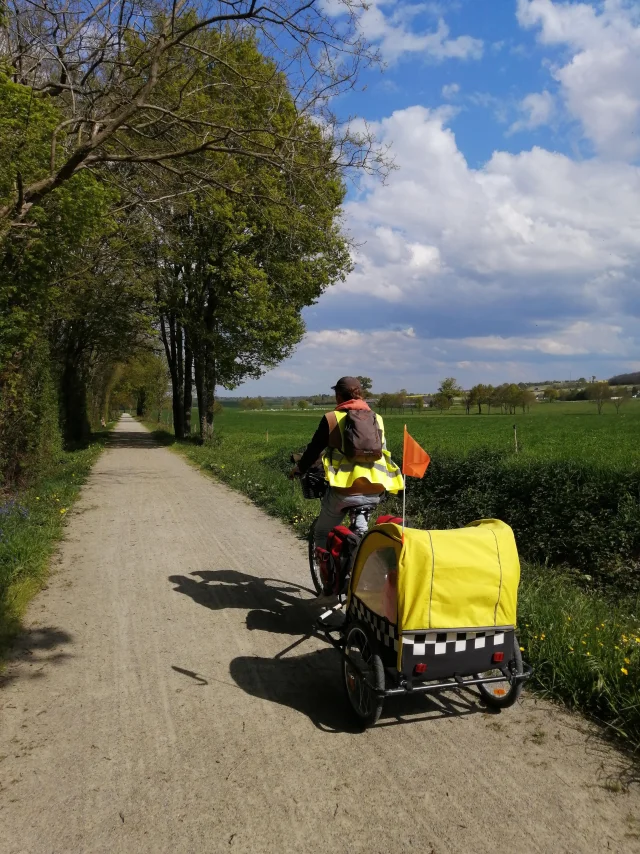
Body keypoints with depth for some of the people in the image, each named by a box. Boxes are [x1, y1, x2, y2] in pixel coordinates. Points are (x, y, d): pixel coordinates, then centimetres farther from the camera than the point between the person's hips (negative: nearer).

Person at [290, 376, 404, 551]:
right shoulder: (377, 419, 9)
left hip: (345, 490, -4)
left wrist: (299, 468, 21)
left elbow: (314, 449, 4)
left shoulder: (331, 418, -2)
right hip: (374, 492, 4)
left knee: (323, 534, 16)